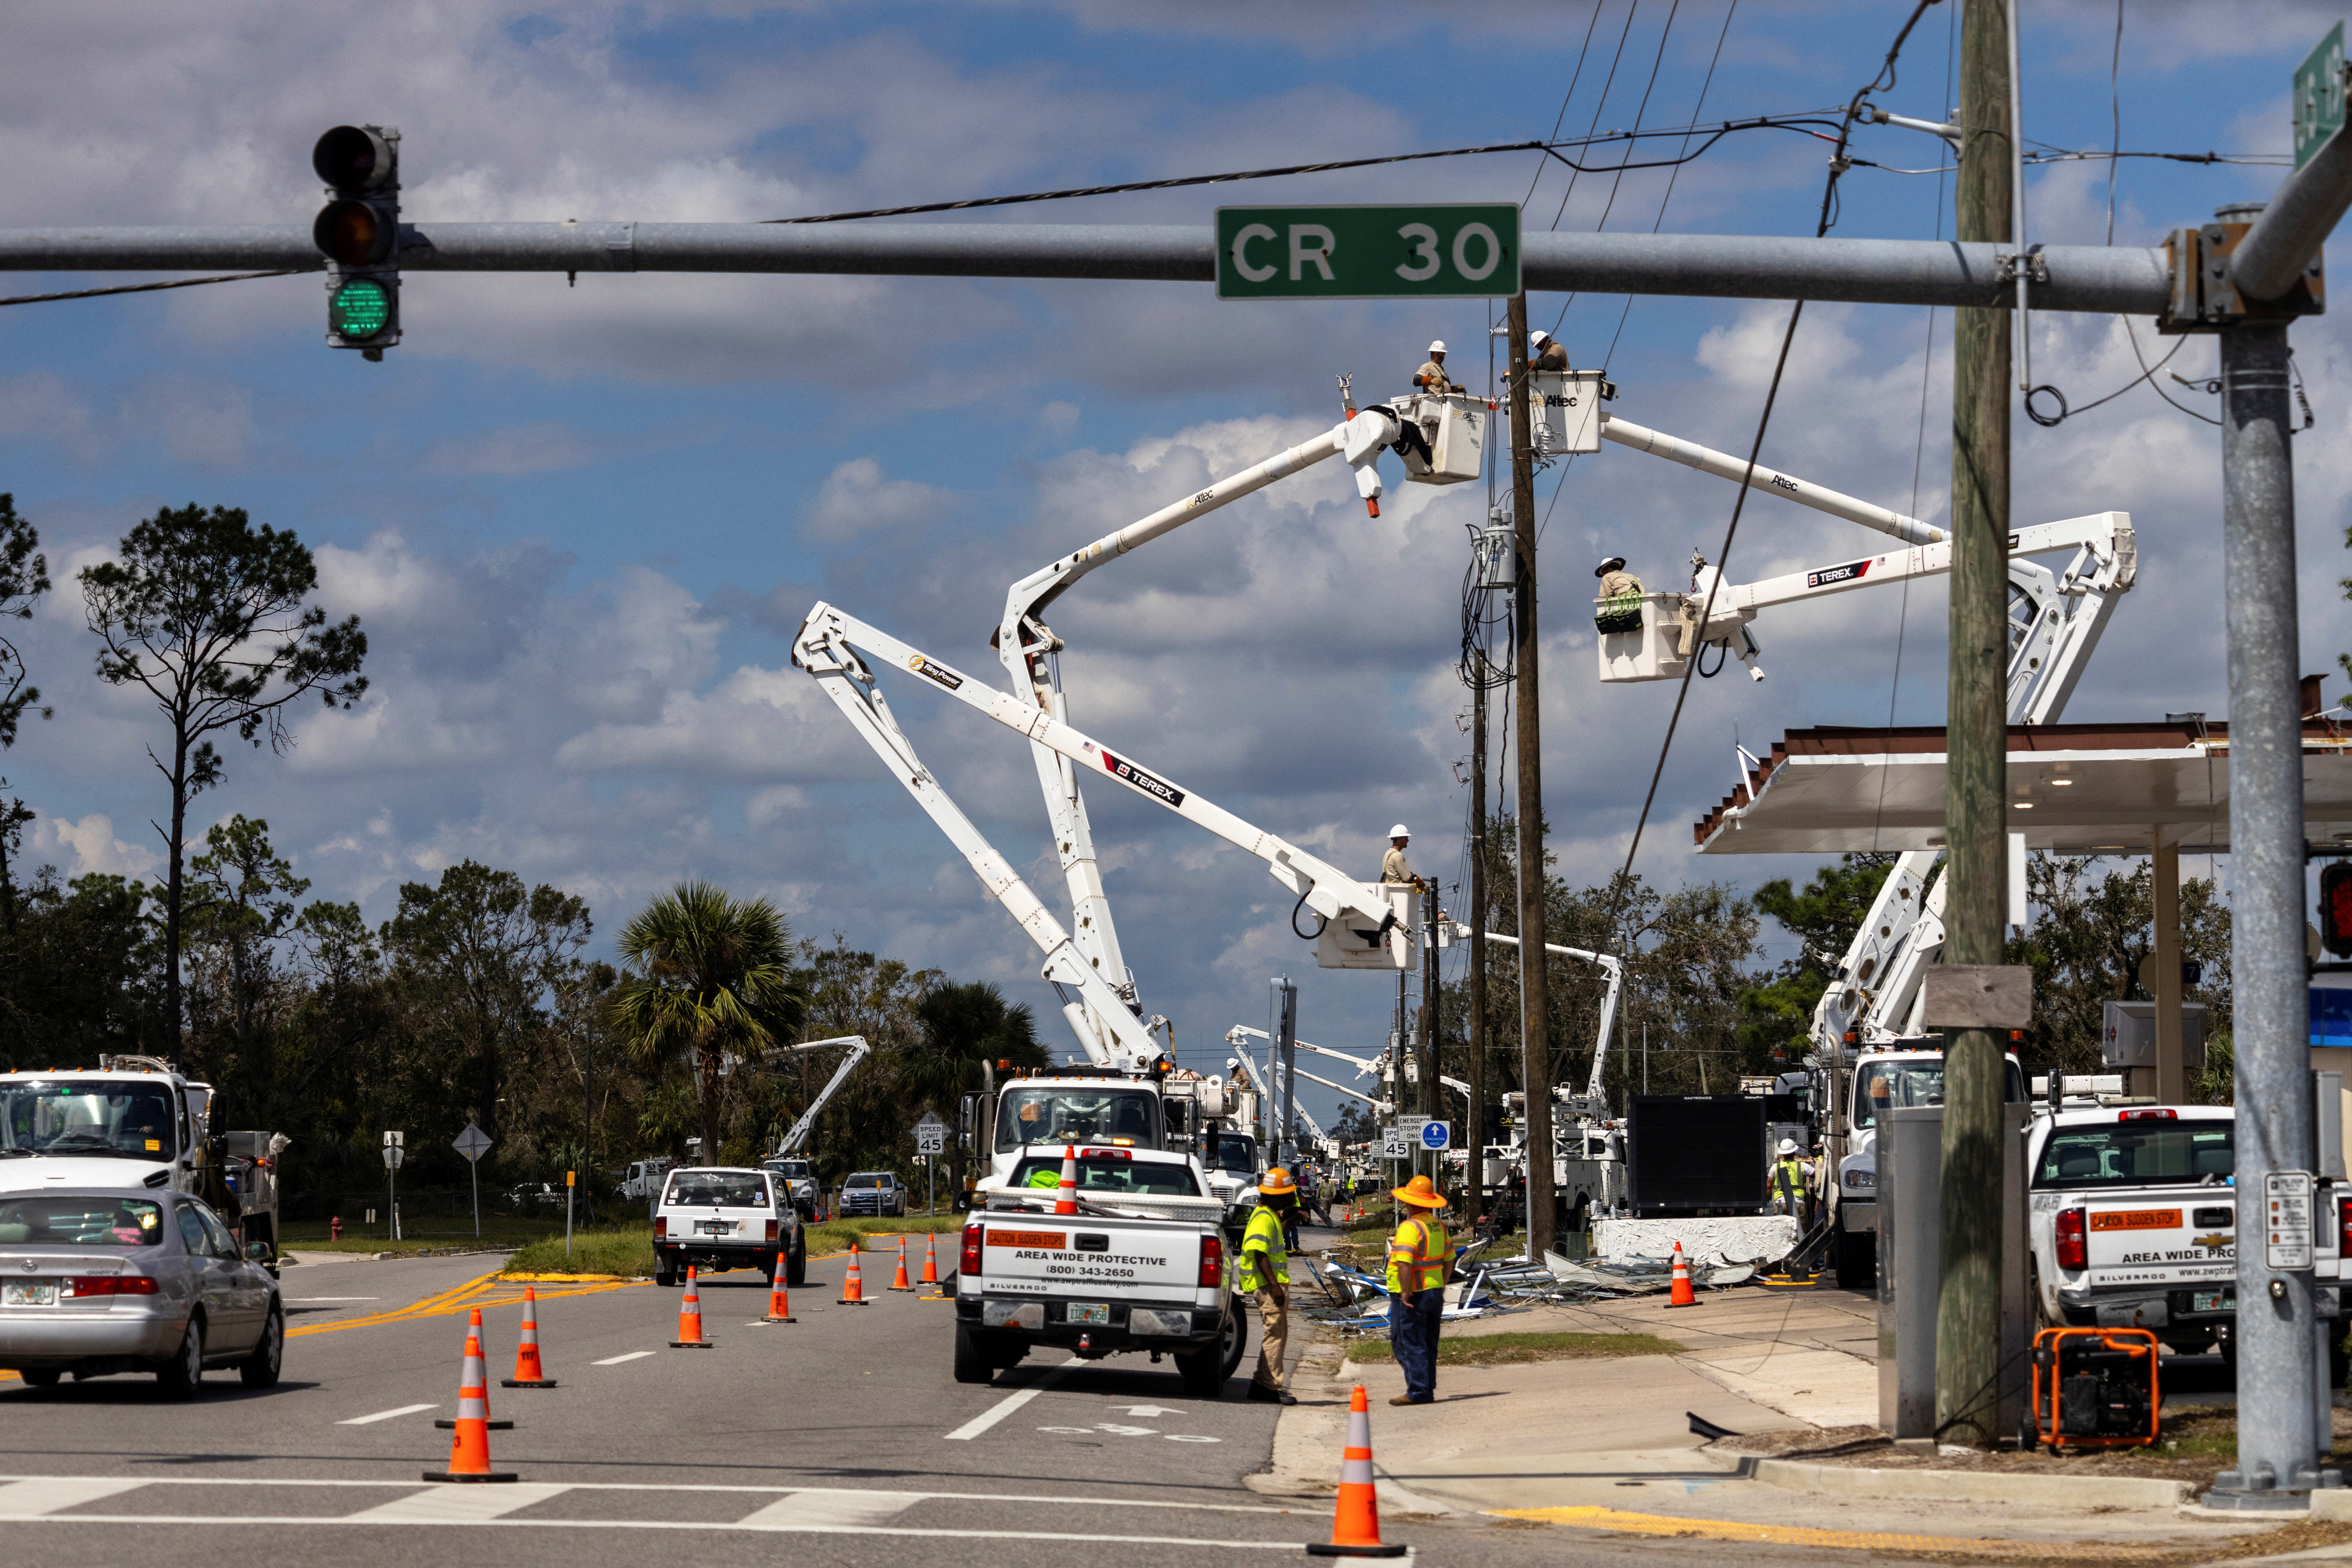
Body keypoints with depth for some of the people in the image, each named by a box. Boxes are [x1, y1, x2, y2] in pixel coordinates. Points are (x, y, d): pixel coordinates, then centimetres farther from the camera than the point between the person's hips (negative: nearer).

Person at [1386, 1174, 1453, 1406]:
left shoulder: (1410, 1228, -19)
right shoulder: (1438, 1226, 9)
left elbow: (1404, 1263, -28)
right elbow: (1449, 1260, 16)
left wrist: (1405, 1292, -21)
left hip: (1411, 1297, -9)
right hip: (1435, 1293, 9)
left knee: (1409, 1345, -3)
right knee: (1428, 1346, 15)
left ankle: (1418, 1392, -5)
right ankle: (1427, 1390, 21)